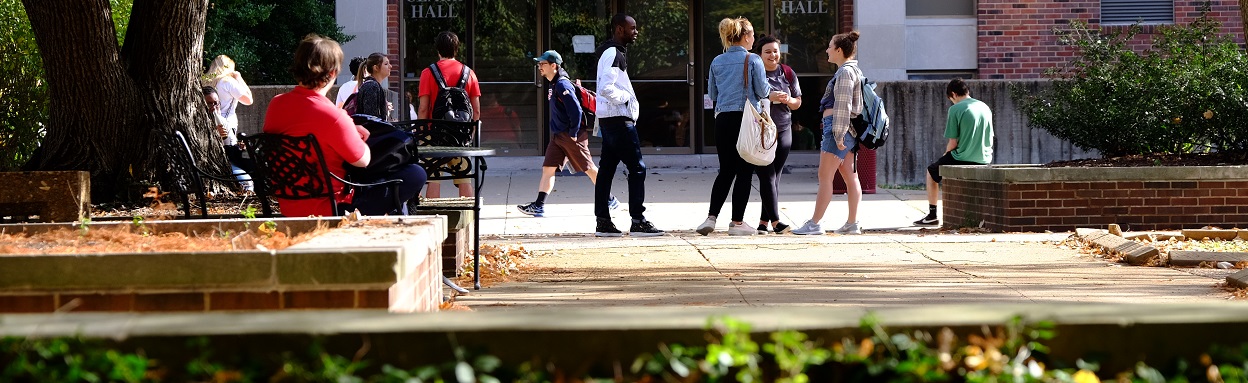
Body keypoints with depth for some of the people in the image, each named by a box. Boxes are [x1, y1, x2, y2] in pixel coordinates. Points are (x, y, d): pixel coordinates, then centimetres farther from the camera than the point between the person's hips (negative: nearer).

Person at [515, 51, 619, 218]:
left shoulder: (562, 85, -18)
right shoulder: (554, 85, 12)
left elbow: (575, 110, -23)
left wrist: (573, 134, -20)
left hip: (571, 137, -9)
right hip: (557, 136, 9)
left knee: (589, 169, 1)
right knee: (548, 169, 1)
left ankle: (609, 200, 13)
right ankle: (539, 205, -3)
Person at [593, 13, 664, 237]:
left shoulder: (615, 52, 18)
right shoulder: (613, 54, -15)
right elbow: (606, 88, -26)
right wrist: (625, 97, -12)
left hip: (610, 120, 11)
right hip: (619, 120, -11)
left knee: (606, 169, 9)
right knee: (637, 168, -9)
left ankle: (603, 221, 11)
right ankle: (638, 222, -9)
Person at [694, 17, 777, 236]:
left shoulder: (717, 62, 8)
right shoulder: (753, 60, -6)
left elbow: (712, 93, 15)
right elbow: (762, 91, -4)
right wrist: (770, 93, 18)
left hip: (723, 119, 5)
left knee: (726, 171, 13)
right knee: (744, 171, 3)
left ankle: (711, 217, 1)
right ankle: (737, 222, 4)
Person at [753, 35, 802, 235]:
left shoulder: (788, 73, 10)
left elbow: (798, 102, 16)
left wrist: (788, 100, -7)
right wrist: (770, 97, -18)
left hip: (783, 130, 4)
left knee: (775, 177, 3)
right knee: (767, 176, -11)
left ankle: (763, 221, 9)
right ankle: (775, 221, -13)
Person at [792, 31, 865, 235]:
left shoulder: (845, 72, -13)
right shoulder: (853, 71, 19)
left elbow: (843, 106, -19)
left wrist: (838, 134, -20)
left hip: (838, 127, -10)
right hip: (847, 130, 10)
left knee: (825, 176, -8)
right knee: (850, 177, 7)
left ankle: (815, 224, -6)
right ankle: (852, 223, 7)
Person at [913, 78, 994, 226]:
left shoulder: (955, 109, -11)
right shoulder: (985, 107, 8)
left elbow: (953, 143, -12)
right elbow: (989, 139, 13)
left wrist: (946, 154, 10)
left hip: (964, 158, -6)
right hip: (985, 160, 6)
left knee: (932, 171, 20)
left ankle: (932, 215, 20)